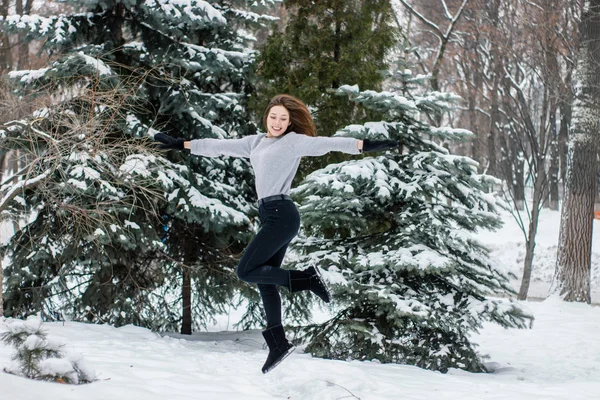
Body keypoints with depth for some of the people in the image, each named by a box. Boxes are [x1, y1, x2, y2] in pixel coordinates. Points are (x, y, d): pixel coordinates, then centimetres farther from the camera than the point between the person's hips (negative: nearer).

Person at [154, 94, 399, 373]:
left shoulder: (294, 141, -1)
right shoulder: (255, 143, 18)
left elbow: (327, 144, -10)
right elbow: (220, 146, 22)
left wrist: (365, 145, -21)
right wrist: (182, 145, 23)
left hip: (281, 214, -8)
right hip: (271, 216, 8)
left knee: (246, 271, -12)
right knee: (264, 280, 7)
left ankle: (305, 278, -6)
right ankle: (278, 343, 9)